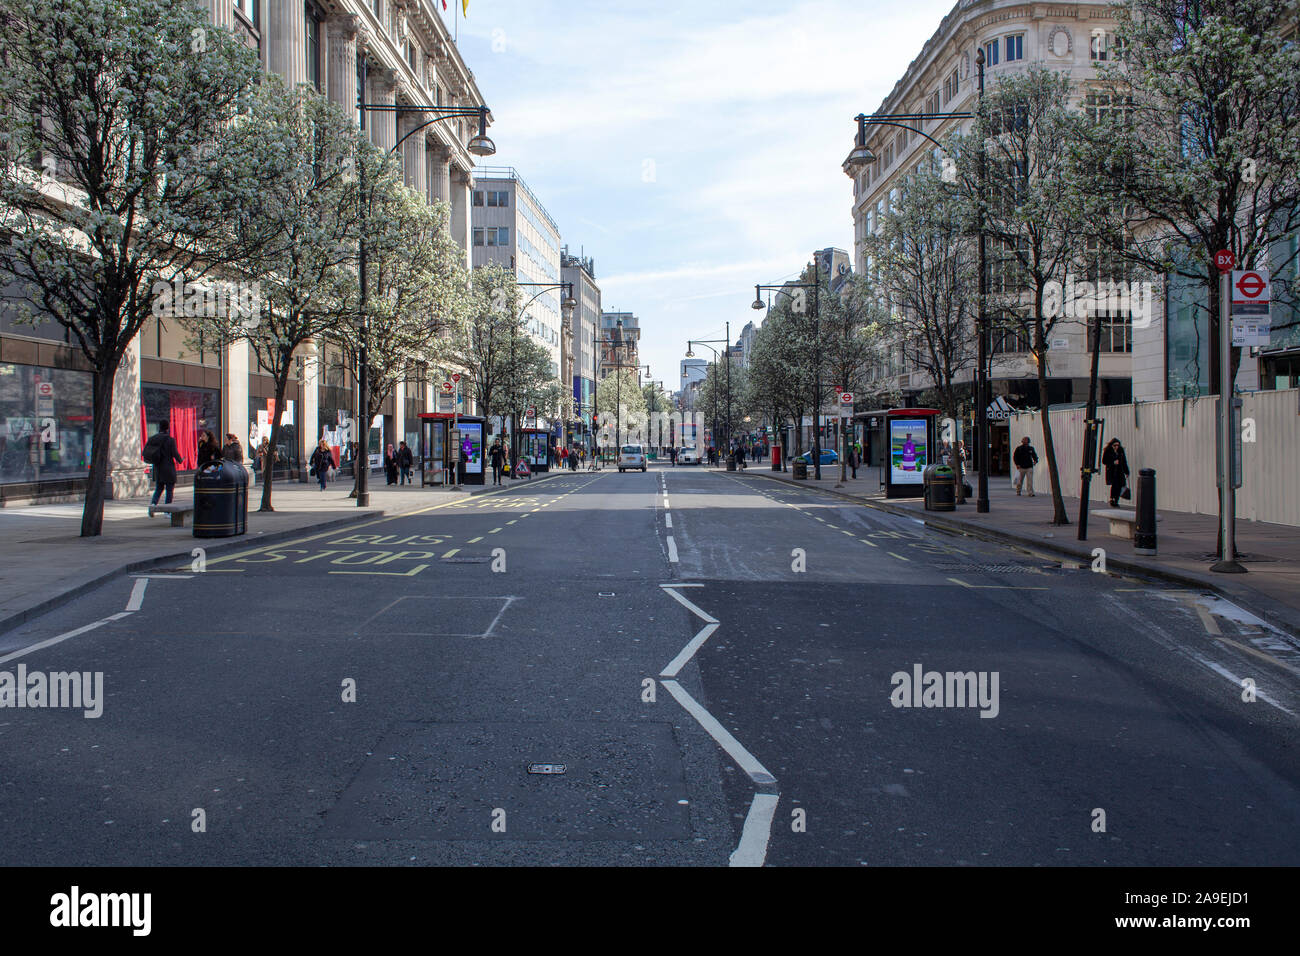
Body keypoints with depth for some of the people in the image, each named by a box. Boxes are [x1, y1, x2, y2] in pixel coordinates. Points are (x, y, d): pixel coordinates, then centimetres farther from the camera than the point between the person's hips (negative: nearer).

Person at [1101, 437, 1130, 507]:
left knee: (1119, 486, -2)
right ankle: (1112, 499, -6)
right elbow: (1104, 461, -2)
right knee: (1114, 484, -18)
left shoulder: (1121, 451, 8)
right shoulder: (1107, 451, -3)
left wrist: (1126, 472, 12)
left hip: (1120, 471, 4)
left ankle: (1116, 501, 8)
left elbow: (1124, 462, 13)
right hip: (1111, 471, -4)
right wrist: (1113, 462, -14)